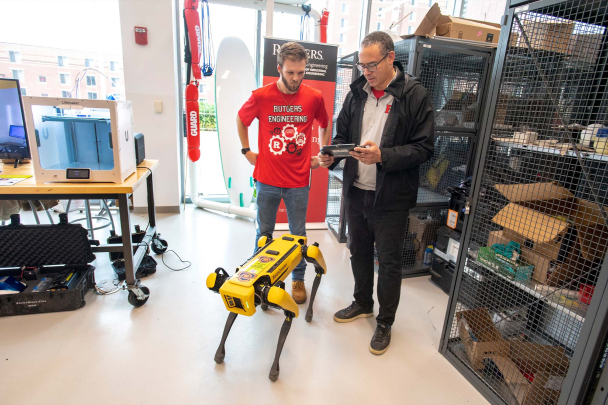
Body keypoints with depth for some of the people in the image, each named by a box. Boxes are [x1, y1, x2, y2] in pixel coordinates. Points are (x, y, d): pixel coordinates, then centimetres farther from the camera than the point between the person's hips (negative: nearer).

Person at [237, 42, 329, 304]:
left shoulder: (314, 98, -3)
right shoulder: (261, 96, -5)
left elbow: (324, 126, 16)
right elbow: (241, 120, 13)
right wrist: (247, 151, 7)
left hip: (298, 182, 0)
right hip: (267, 180, 0)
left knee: (298, 234, 11)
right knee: (264, 232, 14)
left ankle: (298, 279, 31)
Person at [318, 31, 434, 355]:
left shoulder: (414, 96, -9)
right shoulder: (357, 93, 6)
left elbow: (423, 148, -12)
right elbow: (342, 134, 13)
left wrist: (383, 155, -26)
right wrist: (331, 155, -7)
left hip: (391, 198, -5)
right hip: (356, 192, 5)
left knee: (389, 263, 8)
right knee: (359, 252, 20)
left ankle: (385, 323, 31)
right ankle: (362, 304, 44)